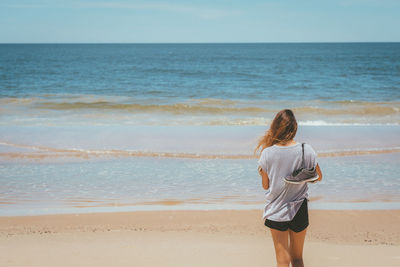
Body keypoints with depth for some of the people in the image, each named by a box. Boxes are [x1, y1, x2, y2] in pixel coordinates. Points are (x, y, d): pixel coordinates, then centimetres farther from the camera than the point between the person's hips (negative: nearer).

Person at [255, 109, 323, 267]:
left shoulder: (267, 153, -14)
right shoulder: (306, 150, -12)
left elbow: (265, 185, -3)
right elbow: (318, 177, 3)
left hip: (276, 211, -1)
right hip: (299, 211, 1)